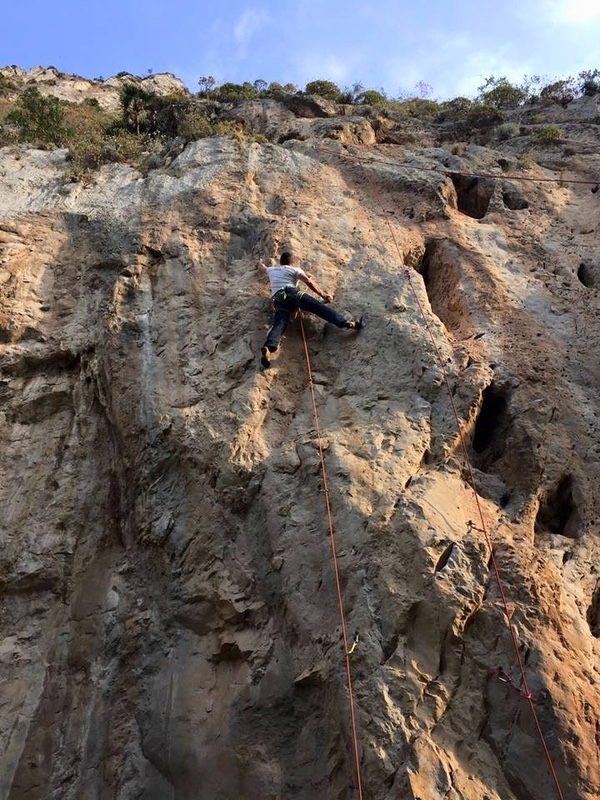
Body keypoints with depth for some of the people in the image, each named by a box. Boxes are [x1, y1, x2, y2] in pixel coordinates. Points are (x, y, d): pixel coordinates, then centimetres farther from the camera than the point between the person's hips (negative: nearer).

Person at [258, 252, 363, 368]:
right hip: (291, 293, -2)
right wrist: (323, 294, 12)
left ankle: (268, 348, -50)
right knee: (318, 306, -12)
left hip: (277, 300, 3)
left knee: (279, 324, -21)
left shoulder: (272, 270, 36)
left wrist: (261, 263, 83)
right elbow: (309, 282, 7)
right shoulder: (295, 270, 23)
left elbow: (261, 268, 60)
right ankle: (345, 322, -30)